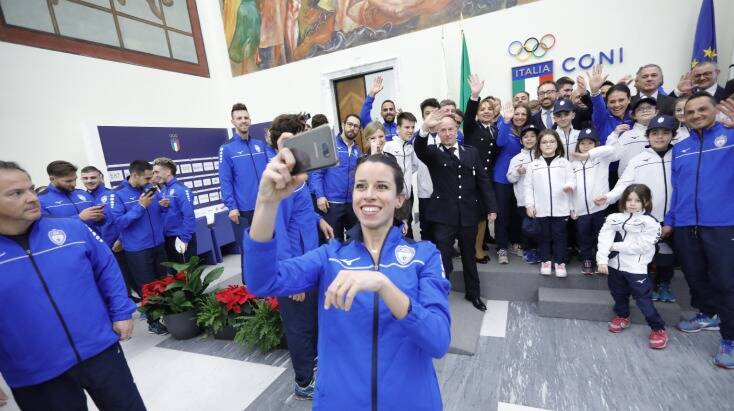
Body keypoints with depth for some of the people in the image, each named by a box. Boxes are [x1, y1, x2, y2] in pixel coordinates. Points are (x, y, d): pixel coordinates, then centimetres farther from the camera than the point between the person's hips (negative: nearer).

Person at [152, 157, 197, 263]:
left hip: (181, 238, -8)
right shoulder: (163, 191, 9)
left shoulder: (181, 190, -15)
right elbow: (162, 214, 17)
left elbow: (189, 216, -21)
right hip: (168, 239, 8)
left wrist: (184, 239, -21)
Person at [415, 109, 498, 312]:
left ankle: (473, 293, 37)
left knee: (469, 255, 18)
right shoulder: (433, 153, 1)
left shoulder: (471, 152, 10)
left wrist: (491, 207, 3)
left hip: (469, 214, 4)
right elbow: (419, 148, -22)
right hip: (444, 215, -3)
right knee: (443, 258, 0)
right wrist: (425, 127, -41)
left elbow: (483, 181, 9)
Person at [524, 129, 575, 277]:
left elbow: (571, 179, -1)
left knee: (559, 235, 7)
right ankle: (546, 261, 24)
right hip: (541, 209, 0)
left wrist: (570, 186, -24)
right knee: (545, 236, 11)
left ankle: (560, 262, 20)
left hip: (561, 208, 0)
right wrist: (529, 204, -3)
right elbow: (528, 186, 3)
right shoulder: (533, 165, 3)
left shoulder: (564, 163, 5)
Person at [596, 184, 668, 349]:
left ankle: (658, 329, 18)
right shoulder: (615, 218, -1)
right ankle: (622, 316, 42)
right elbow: (604, 237, -10)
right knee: (618, 294, 20)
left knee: (643, 299, 0)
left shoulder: (650, 223, -9)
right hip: (615, 265, 4)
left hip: (636, 268, -4)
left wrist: (615, 246, -14)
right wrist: (602, 259, -19)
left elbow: (640, 246, -16)